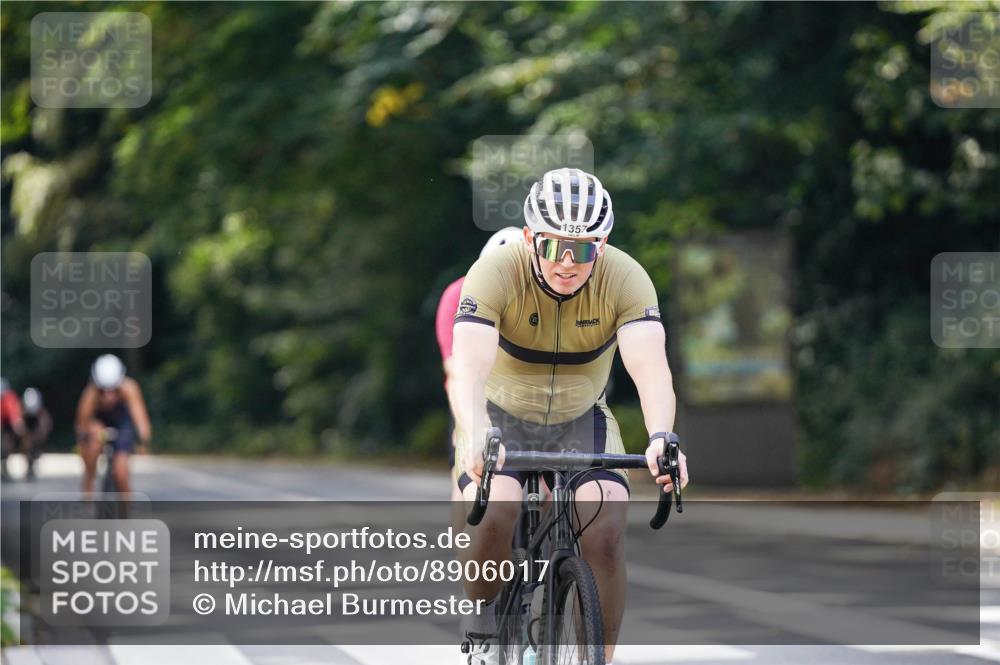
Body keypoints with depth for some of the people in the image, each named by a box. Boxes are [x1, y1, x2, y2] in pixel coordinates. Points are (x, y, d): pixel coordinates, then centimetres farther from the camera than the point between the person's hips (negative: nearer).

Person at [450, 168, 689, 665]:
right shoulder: (495, 273, -27)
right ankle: (484, 625, 0)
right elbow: (468, 364, -40)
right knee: (493, 514, -28)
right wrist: (476, 437, -59)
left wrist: (661, 437, -55)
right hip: (501, 414, -1)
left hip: (581, 419, 2)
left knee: (606, 531, -21)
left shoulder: (625, 279, -23)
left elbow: (649, 364, -36)